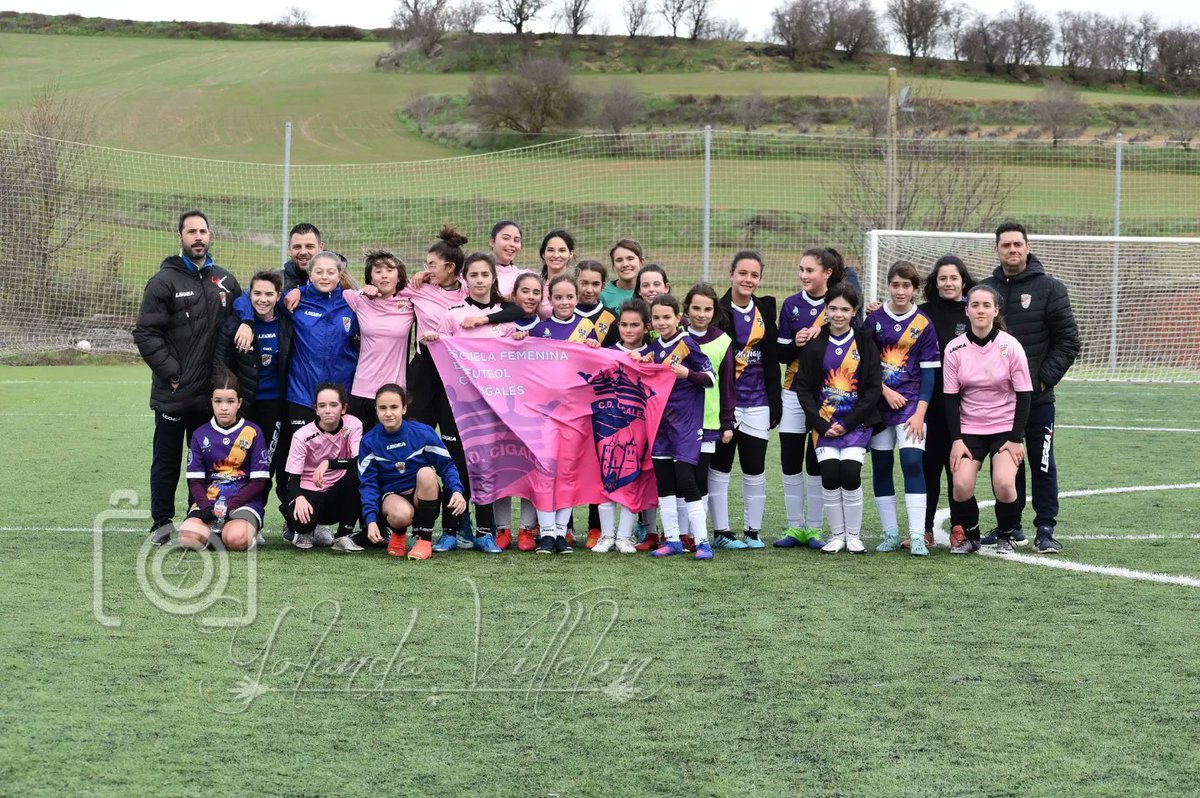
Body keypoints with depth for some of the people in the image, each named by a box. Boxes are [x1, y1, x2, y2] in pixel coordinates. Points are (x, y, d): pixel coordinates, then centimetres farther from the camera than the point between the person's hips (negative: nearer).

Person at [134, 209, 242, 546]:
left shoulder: (225, 282, 9)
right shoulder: (164, 282, -5)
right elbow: (145, 334, -9)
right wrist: (171, 373, -13)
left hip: (211, 393, 4)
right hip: (173, 393, -4)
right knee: (167, 461, 5)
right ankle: (162, 524, 14)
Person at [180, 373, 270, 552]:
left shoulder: (253, 433, 2)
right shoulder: (200, 435, 10)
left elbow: (259, 482, -1)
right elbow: (195, 481, 7)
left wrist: (229, 505, -13)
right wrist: (205, 506, -14)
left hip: (243, 502, -2)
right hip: (209, 501, 2)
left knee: (236, 540, -35)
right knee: (188, 537, -29)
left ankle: (249, 531, 1)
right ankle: (220, 531, 2)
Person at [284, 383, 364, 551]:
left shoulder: (353, 425, -9)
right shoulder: (302, 436, -11)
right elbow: (293, 479, -13)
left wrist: (329, 463, -35)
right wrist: (299, 498, -35)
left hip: (337, 496, 2)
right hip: (308, 493, -2)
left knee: (357, 472, -30)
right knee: (303, 518, -37)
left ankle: (344, 536, -16)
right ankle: (306, 532, 6)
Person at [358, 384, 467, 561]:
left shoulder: (423, 432, -9)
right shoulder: (369, 442, -6)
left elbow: (446, 465, -4)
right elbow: (367, 483, -7)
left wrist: (457, 490, -23)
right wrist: (371, 520, -20)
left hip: (423, 497, 1)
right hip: (391, 496, -1)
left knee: (426, 472, -32)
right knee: (401, 515, -37)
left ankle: (425, 540, -19)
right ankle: (397, 533, 5)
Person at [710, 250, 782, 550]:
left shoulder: (765, 310, 8)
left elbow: (772, 359, 11)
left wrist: (775, 400, 7)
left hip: (756, 401, 3)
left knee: (755, 468, 6)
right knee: (720, 466, 2)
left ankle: (752, 532, 15)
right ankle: (721, 532, 9)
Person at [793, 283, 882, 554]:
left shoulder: (864, 342, 1)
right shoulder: (815, 344, 4)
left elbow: (874, 388, -1)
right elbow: (803, 387, 3)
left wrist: (847, 424, -9)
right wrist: (822, 425, -7)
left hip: (857, 421, -1)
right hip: (824, 422, 1)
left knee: (851, 472, -17)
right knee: (829, 473, -16)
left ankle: (854, 535, 1)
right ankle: (836, 535, 2)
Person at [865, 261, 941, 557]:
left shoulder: (924, 324, 1)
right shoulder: (874, 319, 3)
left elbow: (929, 372, -1)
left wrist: (920, 413, -9)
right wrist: (886, 391, -9)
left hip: (911, 402, -2)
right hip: (878, 403, 2)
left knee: (912, 462, -14)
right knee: (880, 467, 4)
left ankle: (917, 537, -14)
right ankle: (890, 534, 12)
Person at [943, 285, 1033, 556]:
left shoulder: (1011, 346, -9)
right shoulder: (954, 349, -4)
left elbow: (1024, 395, -5)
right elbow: (951, 398, 0)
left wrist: (1016, 439, -9)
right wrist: (956, 439, -8)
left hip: (1005, 428, -1)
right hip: (969, 428, 2)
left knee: (1004, 484, -22)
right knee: (961, 485, -18)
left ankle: (1005, 536, 7)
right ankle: (969, 536, 10)